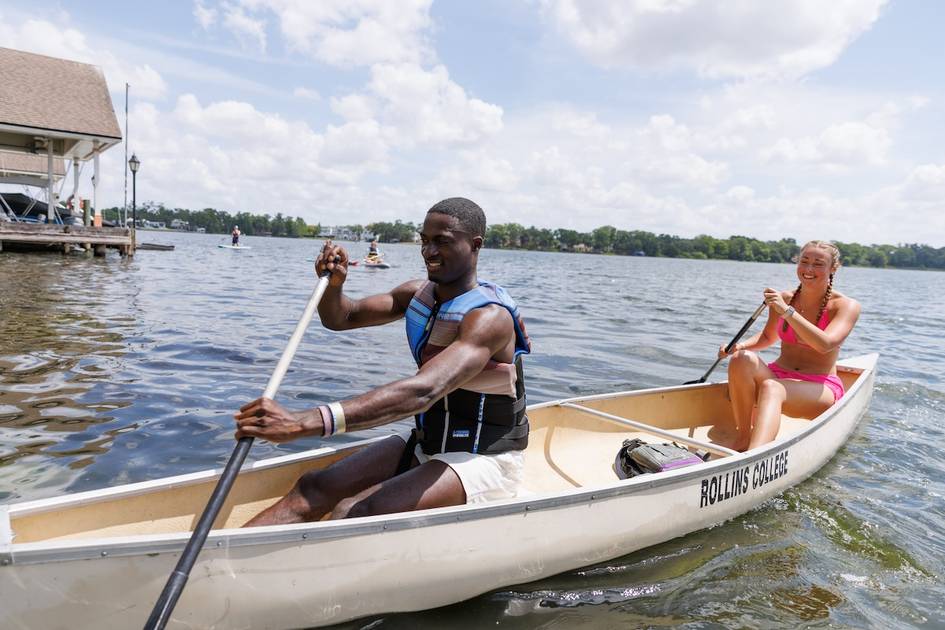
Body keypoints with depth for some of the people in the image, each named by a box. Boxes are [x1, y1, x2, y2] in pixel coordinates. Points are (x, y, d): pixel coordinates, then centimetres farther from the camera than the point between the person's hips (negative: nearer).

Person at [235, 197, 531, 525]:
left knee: (354, 514, -27)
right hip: (424, 443, 8)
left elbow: (422, 392, -38)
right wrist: (333, 284, -14)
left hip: (485, 460, -7)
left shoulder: (490, 316, -23)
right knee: (314, 486, -12)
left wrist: (305, 422, -46)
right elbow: (340, 319, 10)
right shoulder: (419, 293, 3)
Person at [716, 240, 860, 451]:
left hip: (820, 388, -4)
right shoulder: (783, 298, 5)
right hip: (778, 377, 4)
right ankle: (742, 436, -25)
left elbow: (825, 344, -24)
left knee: (771, 387, -38)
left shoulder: (846, 306, -5)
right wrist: (742, 345, 0)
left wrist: (787, 311, -25)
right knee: (743, 358, -29)